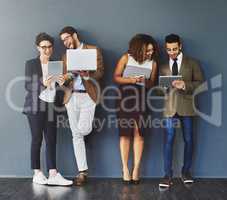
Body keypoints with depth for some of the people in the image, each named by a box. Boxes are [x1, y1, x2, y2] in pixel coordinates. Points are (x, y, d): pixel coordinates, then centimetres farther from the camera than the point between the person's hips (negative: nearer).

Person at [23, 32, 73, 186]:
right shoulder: (31, 64, 2)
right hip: (35, 106, -3)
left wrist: (60, 82, -9)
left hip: (50, 107, 4)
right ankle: (37, 173, 7)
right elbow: (28, 85, -4)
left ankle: (53, 175, -2)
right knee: (37, 138, -1)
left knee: (51, 139, -1)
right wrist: (43, 84, -20)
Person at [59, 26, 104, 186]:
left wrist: (87, 74, -20)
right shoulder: (66, 56, 17)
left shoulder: (93, 50, 4)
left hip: (87, 95, -4)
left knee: (83, 129, -18)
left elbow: (100, 72, -2)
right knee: (76, 135, 1)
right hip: (71, 96, 4)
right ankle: (83, 171, 7)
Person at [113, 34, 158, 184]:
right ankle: (125, 169, 4)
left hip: (140, 99, 2)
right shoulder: (126, 58, -3)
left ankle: (136, 169, 3)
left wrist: (146, 81, -14)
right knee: (125, 133, -2)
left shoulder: (153, 63, 4)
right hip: (125, 98, -2)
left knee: (139, 133, -4)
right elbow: (116, 77, -3)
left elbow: (151, 84, 9)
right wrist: (131, 80, -19)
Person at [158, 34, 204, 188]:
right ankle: (168, 175, -2)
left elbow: (200, 82, 0)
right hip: (170, 107, 1)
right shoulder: (163, 66, 14)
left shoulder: (192, 63, 8)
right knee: (168, 140, -5)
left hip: (186, 106, -1)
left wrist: (185, 85, -16)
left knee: (188, 140, 4)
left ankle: (186, 171, 19)